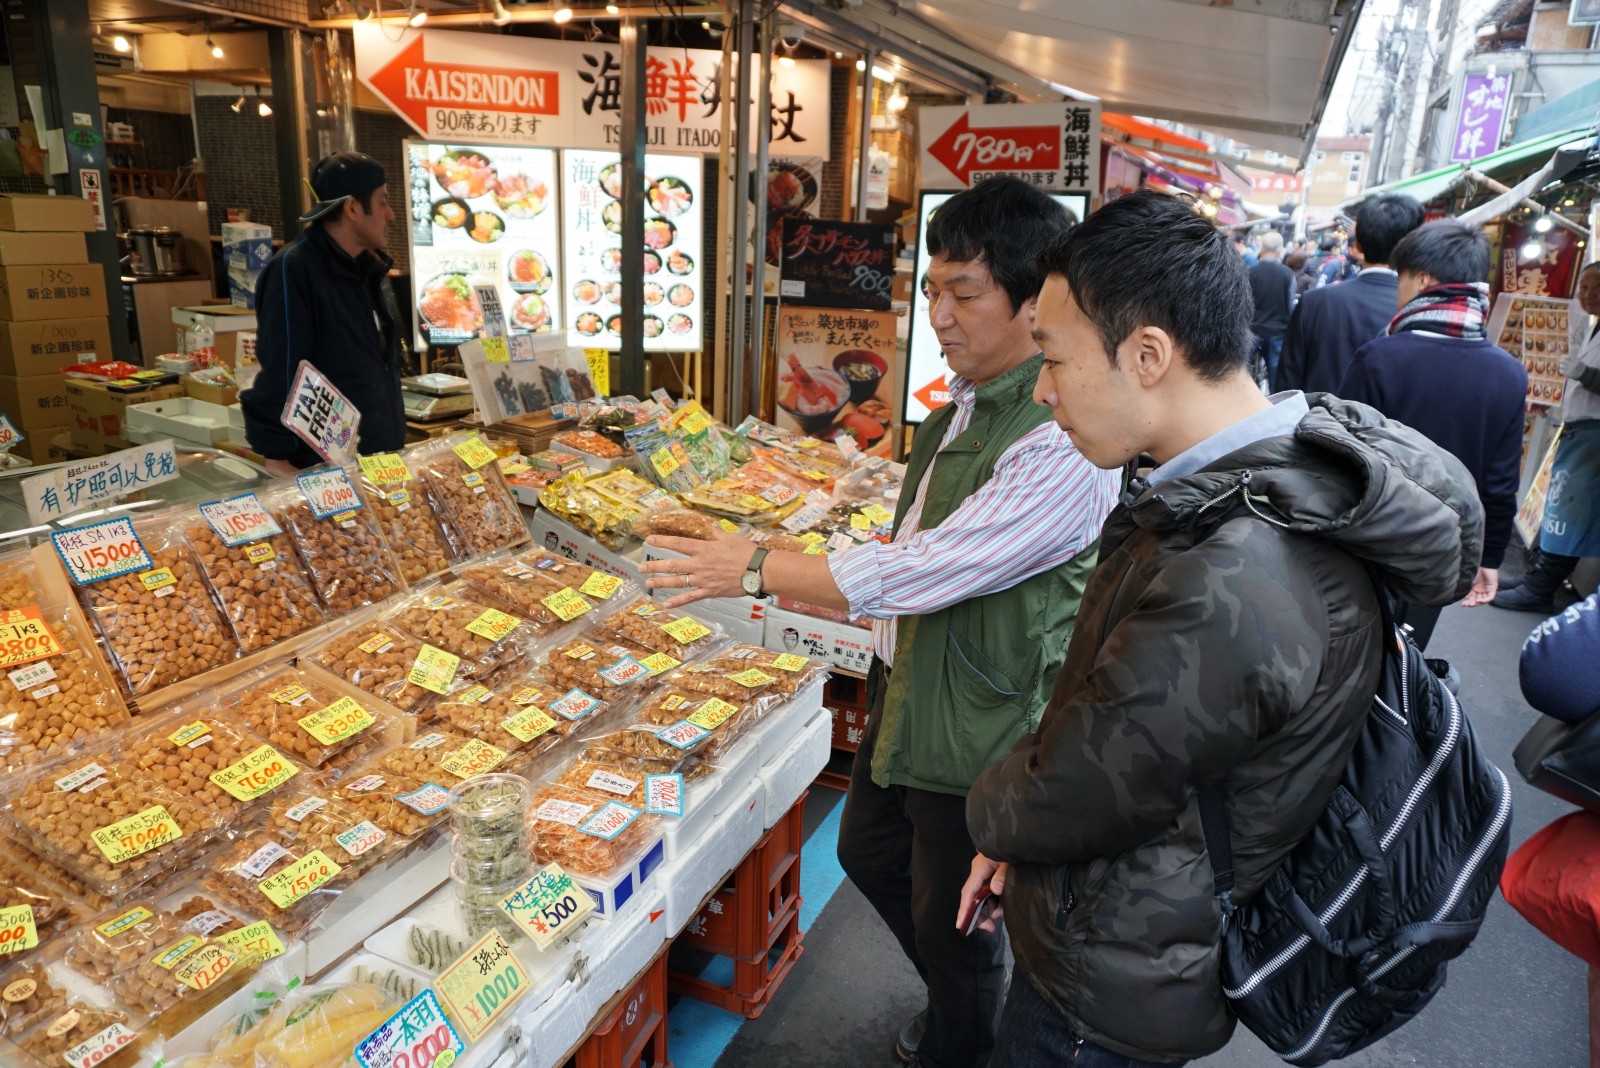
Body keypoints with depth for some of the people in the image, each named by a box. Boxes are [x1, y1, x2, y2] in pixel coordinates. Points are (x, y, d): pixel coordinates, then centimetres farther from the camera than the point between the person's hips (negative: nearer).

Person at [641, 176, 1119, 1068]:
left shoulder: (1061, 443, -28)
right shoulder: (964, 404, 3)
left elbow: (926, 568, -29)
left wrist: (758, 570, -21)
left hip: (983, 724, -10)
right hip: (907, 688, 10)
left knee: (956, 925, 12)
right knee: (870, 853, 27)